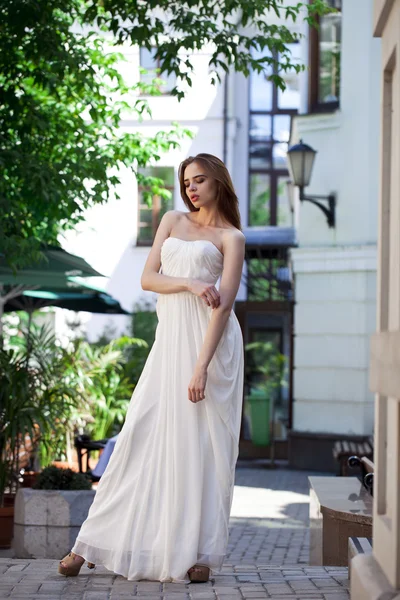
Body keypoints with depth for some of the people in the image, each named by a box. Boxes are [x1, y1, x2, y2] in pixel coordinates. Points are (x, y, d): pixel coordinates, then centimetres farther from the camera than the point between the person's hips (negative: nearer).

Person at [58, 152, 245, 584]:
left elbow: (223, 304, -6)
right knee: (143, 435, 0)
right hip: (170, 338, 3)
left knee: (204, 442, -4)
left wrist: (201, 367, -16)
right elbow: (147, 278, 8)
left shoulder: (231, 237, 5)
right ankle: (91, 545, 1)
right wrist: (189, 284, -11)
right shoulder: (172, 221, 18)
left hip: (210, 339, -3)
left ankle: (199, 552, 1)